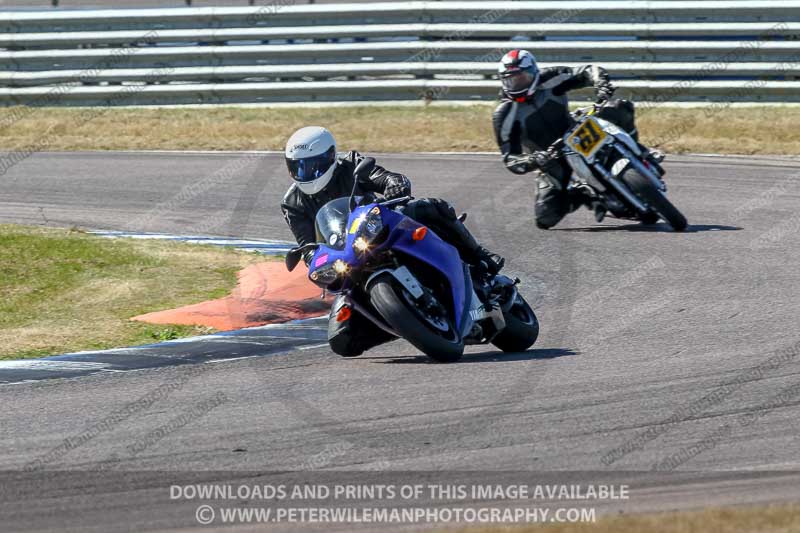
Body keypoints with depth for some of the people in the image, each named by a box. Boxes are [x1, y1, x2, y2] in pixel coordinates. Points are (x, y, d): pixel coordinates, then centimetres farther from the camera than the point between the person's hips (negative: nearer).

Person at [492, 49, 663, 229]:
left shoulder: (549, 81, -11)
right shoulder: (504, 115, -17)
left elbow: (590, 71, -7)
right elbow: (509, 158, -21)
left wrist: (602, 85, -30)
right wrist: (531, 161, -42)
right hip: (553, 163, -1)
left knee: (619, 109, -17)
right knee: (545, 217, -20)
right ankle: (582, 196, 8)